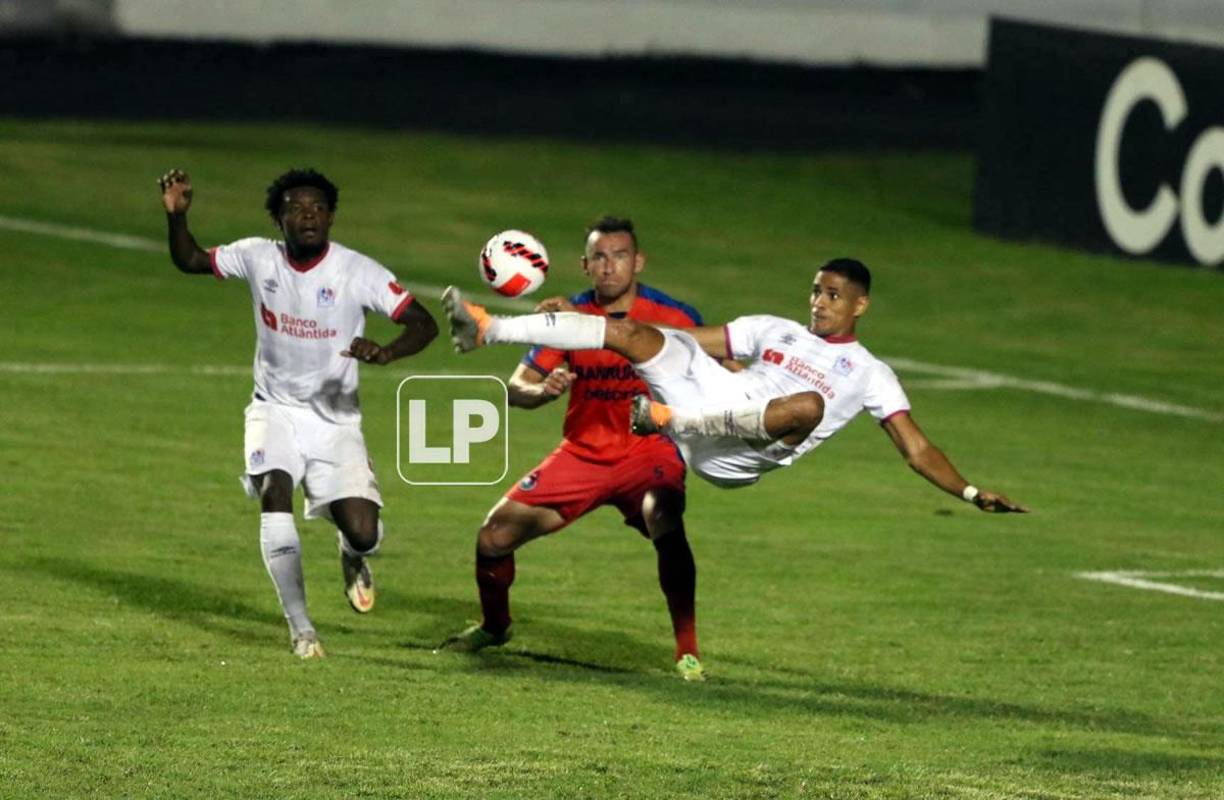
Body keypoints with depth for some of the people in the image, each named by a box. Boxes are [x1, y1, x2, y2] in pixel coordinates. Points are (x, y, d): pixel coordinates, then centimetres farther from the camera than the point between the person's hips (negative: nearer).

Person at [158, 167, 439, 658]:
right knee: (275, 496, -26)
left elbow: (423, 323, -18)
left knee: (363, 534, -13)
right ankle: (300, 627, -12)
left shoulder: (357, 271, -14)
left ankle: (352, 557, 29)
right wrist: (176, 215, -9)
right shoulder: (258, 257, -5)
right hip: (276, 410, 2)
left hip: (336, 419, -1)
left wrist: (386, 353, -38)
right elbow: (189, 262, 10)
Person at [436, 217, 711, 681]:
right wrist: (542, 390, -26)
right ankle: (493, 627, 29)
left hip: (649, 452, -4)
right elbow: (515, 389, -2)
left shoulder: (673, 318, -10)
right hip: (582, 452, 4)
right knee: (495, 534, -3)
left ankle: (687, 650, -23)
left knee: (665, 522, -36)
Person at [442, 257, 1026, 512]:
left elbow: (917, 451, 9)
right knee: (632, 332, -10)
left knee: (808, 403, -36)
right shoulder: (774, 332, 25)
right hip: (709, 396, 4)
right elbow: (691, 342, 26)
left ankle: (672, 420, -39)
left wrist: (970, 493, -9)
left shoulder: (868, 375, 14)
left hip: (741, 456, -4)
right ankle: (487, 330, -17)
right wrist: (581, 317, 23)